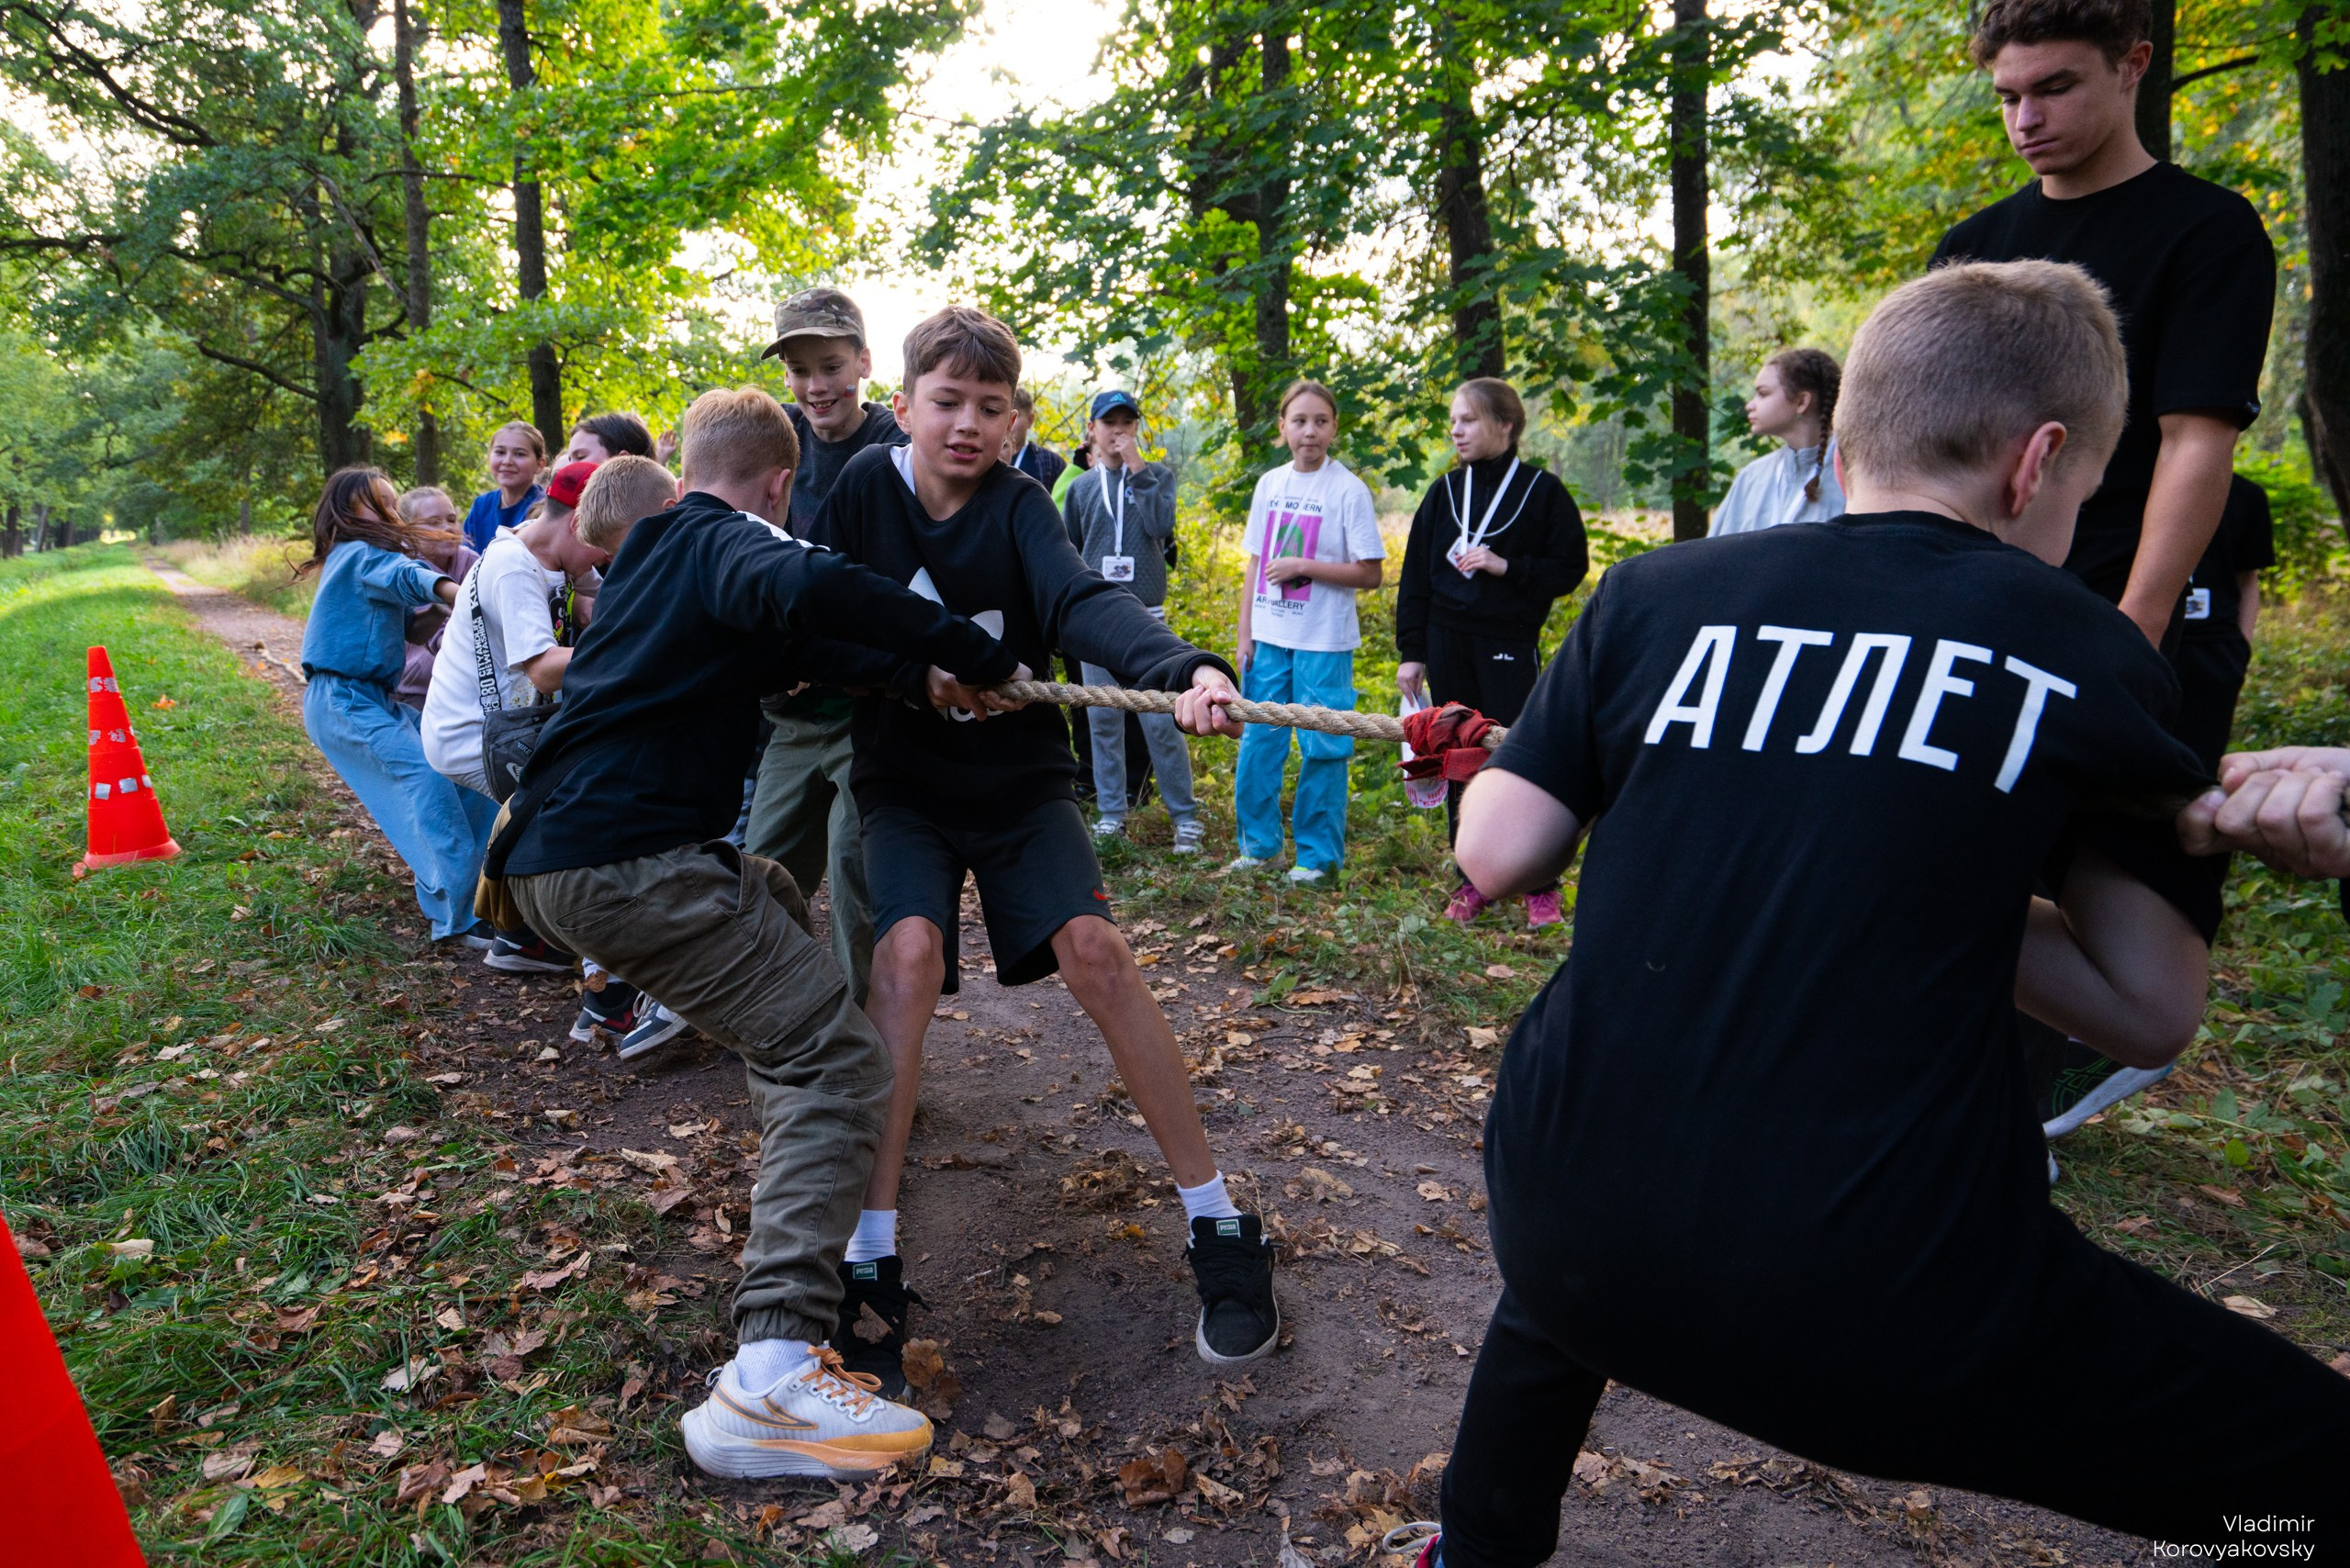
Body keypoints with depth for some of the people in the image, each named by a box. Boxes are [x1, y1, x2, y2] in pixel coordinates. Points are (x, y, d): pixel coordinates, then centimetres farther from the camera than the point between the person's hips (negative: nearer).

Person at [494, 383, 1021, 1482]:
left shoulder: (656, 549, 23)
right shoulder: (729, 542, -5)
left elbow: (796, 644, 23)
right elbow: (813, 589, -29)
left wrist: (920, 679, 10)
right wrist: (980, 657, -21)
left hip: (550, 851, 10)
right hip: (625, 863, -10)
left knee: (774, 906, 34)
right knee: (838, 1063, -13)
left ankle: (792, 1151, 47)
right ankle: (770, 1373, -24)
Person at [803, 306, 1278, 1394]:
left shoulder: (1017, 505, -10)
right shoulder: (866, 487, -6)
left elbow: (1084, 601, -29)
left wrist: (1181, 667, -48)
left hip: (1020, 775, 0)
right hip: (904, 782, 0)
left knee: (1093, 949, -18)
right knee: (905, 954, -24)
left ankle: (1219, 1226, -5)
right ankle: (870, 1259, -15)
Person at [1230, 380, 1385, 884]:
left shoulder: (1349, 490, -7)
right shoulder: (1269, 484, 8)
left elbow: (1369, 575, -8)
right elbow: (1255, 564, 12)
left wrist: (1303, 566, -15)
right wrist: (1244, 634, 8)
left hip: (1323, 642, -5)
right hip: (1268, 636, 5)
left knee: (1321, 748, 2)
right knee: (1258, 740, 9)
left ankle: (1318, 852, 14)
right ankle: (1258, 841, 24)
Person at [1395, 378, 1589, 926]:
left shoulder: (1541, 490, -1)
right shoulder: (1444, 493, 9)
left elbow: (1570, 568, -2)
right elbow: (1415, 576, 10)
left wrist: (1506, 566, -15)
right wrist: (1411, 651, 5)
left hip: (1510, 644, -4)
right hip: (1448, 643, 4)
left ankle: (1541, 887, 9)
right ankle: (1471, 881, 19)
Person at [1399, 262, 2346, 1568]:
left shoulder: (1654, 595, 4)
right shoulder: (2092, 656, 3)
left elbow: (1496, 856, 5)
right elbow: (2154, 1011, 6)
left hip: (1568, 1228, 4)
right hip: (1891, 1309, -3)